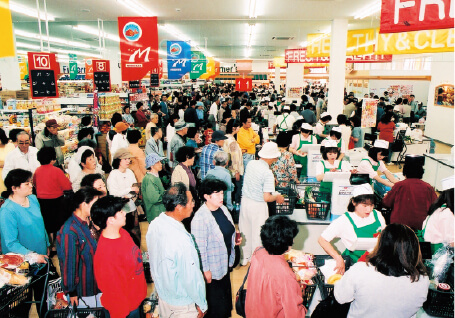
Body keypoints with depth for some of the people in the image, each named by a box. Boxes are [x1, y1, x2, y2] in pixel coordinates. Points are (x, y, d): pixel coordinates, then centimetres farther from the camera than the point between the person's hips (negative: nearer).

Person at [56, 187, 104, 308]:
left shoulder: (90, 222, 1)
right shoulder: (70, 231, -26)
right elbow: (69, 263, -20)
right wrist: (71, 291, -13)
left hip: (97, 283, 8)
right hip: (83, 291, -8)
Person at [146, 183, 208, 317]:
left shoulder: (154, 224, -13)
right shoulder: (181, 241, -38)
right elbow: (192, 278, -27)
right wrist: (202, 305, -10)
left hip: (162, 293, 7)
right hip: (182, 304, -7)